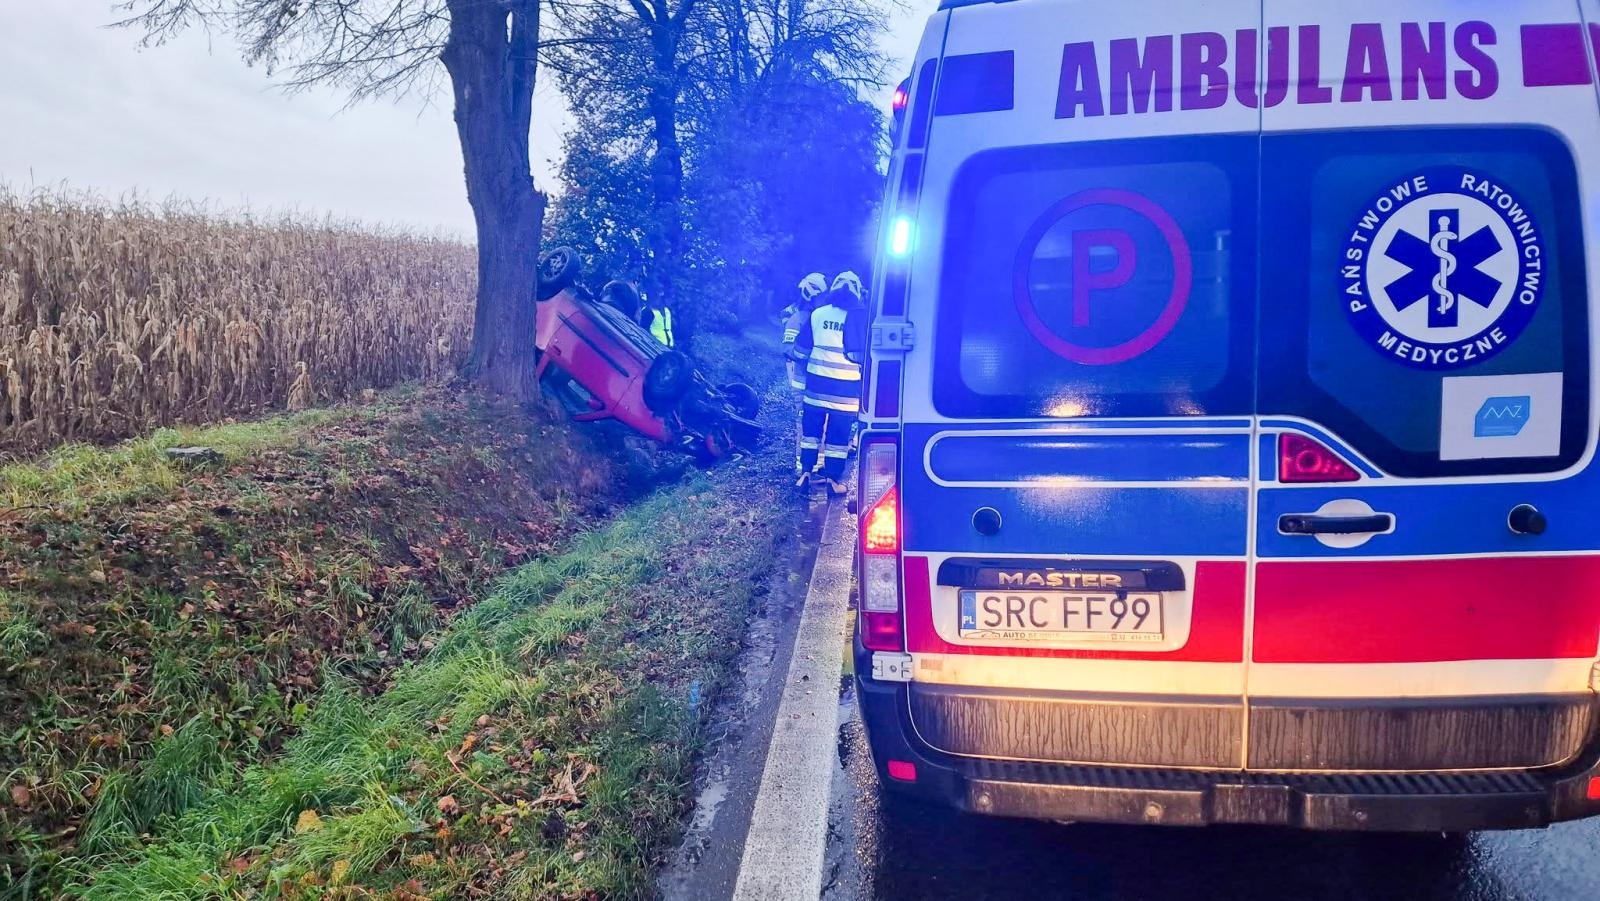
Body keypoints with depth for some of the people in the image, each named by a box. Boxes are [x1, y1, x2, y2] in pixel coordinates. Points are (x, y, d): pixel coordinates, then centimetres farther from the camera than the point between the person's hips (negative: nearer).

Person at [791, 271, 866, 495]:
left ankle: (805, 472, 17)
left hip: (817, 382, 2)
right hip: (847, 387, -2)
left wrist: (794, 357, 30)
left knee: (811, 426, 15)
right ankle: (833, 479, 8)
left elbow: (801, 348, 9)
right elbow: (867, 351, -3)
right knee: (839, 434, 5)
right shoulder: (862, 316, -6)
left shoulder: (817, 314, 2)